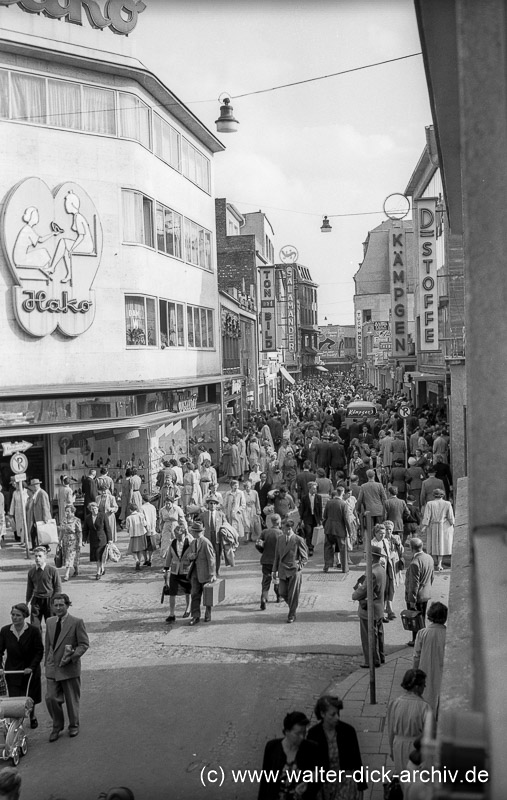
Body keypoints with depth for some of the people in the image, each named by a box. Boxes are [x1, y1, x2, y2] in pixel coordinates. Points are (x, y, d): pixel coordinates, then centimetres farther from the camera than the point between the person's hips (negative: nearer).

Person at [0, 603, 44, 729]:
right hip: (12, 671, 1)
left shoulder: (34, 631, -12)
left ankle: (32, 716, 43)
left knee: (30, 699, 13)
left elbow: (39, 651, -9)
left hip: (30, 671, -1)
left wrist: (32, 667, -18)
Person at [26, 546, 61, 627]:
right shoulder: (31, 571, 1)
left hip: (49, 601, -2)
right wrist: (27, 601, 16)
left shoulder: (52, 570, -9)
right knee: (34, 625, -1)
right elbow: (30, 588, 13)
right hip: (36, 601, 3)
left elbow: (58, 587, -4)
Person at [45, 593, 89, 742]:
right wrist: (47, 662, 11)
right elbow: (48, 644, 14)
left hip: (70, 668, -4)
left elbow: (84, 644, -9)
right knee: (51, 698, 0)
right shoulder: (50, 622, 6)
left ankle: (73, 726, 31)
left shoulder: (77, 622, -10)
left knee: (72, 700, 9)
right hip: (52, 668, 4)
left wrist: (72, 657, -20)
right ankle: (57, 726, 22)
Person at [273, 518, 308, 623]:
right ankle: (293, 607, 29)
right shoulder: (279, 539, 7)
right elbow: (277, 556, 13)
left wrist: (299, 566, -14)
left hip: (294, 571, -5)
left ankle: (292, 615, 14)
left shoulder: (299, 540, -8)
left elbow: (305, 557, -2)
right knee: (283, 593, 3)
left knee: (293, 595, 0)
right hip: (283, 571, 5)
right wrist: (275, 570, 10)